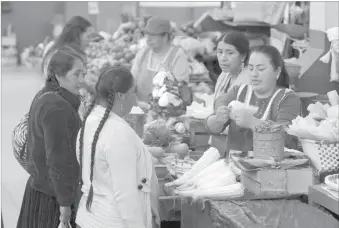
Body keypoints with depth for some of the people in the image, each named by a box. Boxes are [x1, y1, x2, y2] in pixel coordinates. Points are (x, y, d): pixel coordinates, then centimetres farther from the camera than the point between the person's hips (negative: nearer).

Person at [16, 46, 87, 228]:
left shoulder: (44, 97, 7)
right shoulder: (57, 107, -23)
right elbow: (58, 159, -23)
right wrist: (65, 203, -18)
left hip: (39, 186, 10)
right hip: (53, 196, -9)